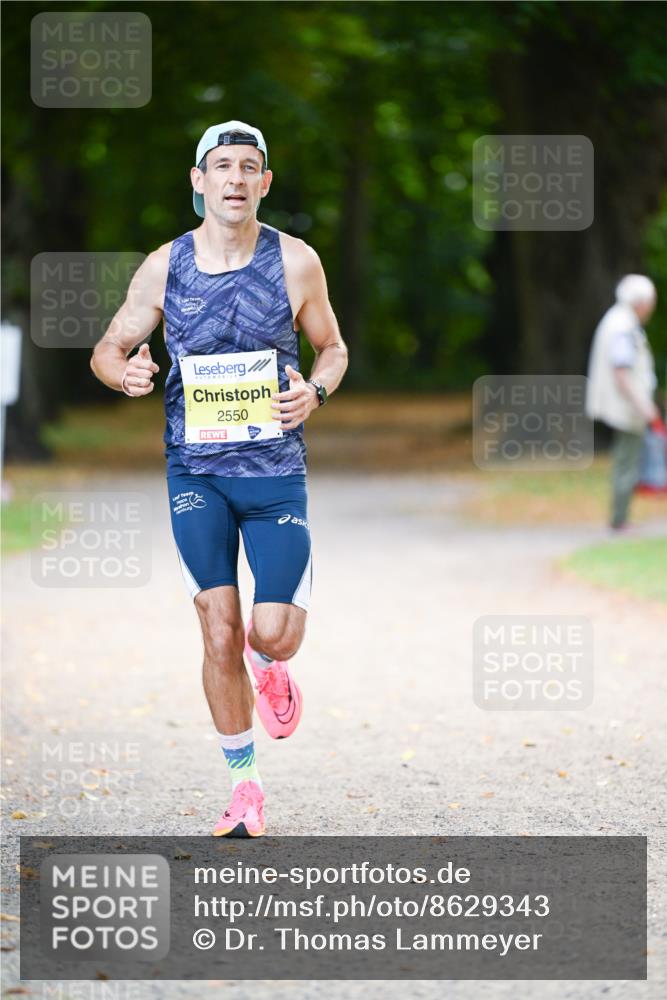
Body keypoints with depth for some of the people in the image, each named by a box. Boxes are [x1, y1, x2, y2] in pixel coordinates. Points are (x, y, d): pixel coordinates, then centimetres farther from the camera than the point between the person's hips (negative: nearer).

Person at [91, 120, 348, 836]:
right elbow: (108, 348, 9)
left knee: (275, 634, -10)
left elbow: (332, 347, 11)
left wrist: (314, 392, -10)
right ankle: (243, 784, 12)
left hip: (276, 468, 0)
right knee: (219, 636, -3)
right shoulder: (164, 267, -1)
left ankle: (267, 664, 29)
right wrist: (125, 373, -15)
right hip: (196, 473, 1)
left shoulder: (295, 262, -2)